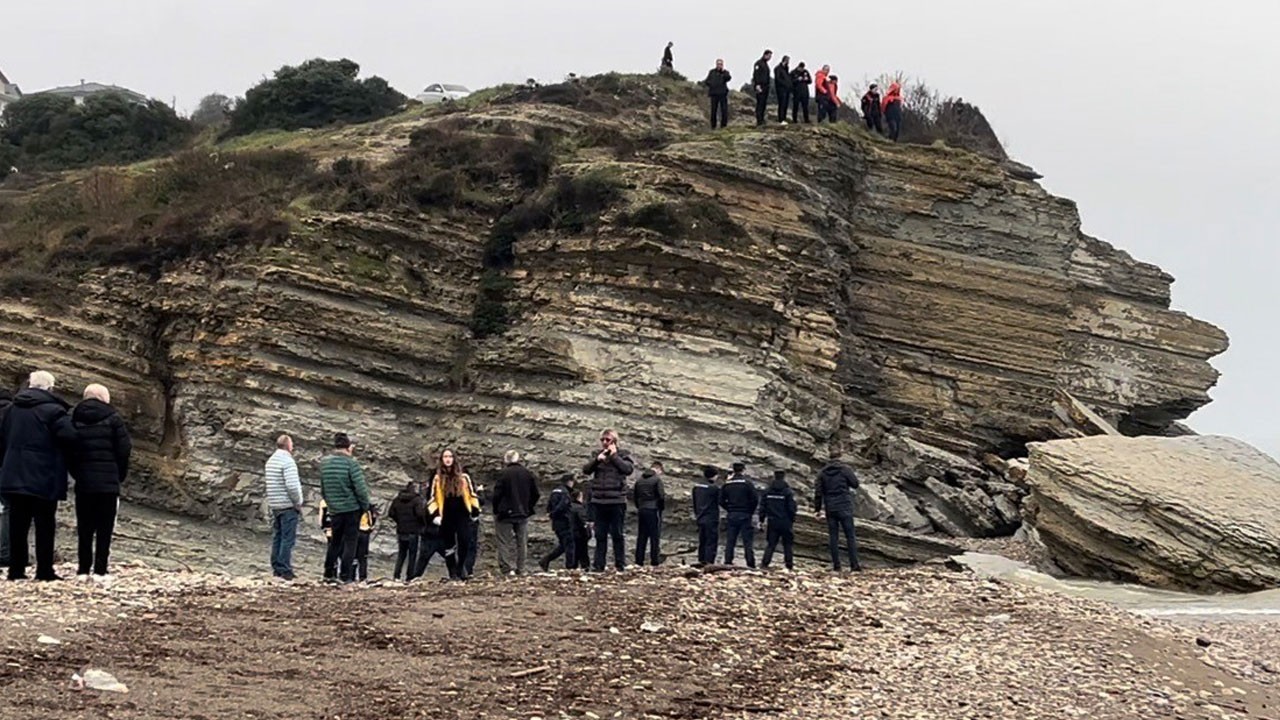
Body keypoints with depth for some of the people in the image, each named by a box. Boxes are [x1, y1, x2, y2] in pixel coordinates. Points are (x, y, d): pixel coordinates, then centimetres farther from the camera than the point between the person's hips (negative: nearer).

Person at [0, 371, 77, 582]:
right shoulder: (53, 410, -10)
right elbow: (70, 437, -19)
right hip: (43, 479, -6)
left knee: (17, 525, 9)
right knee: (45, 525, 0)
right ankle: (44, 570, -2)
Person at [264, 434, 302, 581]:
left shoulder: (270, 461, 12)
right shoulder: (288, 461, -15)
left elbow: (271, 484, 15)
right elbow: (292, 486, -22)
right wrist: (298, 503, -11)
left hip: (274, 506, 9)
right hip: (288, 506, -8)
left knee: (277, 537, 14)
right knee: (288, 538, -5)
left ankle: (276, 568, 17)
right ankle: (284, 570, -6)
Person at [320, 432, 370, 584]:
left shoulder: (324, 463, 4)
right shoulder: (350, 463, -14)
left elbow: (323, 489, 11)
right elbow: (360, 489, -15)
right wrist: (365, 506, -1)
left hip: (334, 509, 5)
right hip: (351, 508, -5)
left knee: (335, 541, 18)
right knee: (351, 541, 2)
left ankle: (329, 574, 19)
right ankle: (345, 576, -1)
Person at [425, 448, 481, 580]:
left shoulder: (463, 476, 7)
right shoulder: (437, 478, 4)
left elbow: (472, 494, 12)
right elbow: (431, 497, 5)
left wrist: (475, 511, 8)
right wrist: (434, 515, -4)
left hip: (462, 515, 0)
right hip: (446, 517, 0)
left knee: (465, 541, -15)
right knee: (449, 546, 3)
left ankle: (461, 565, 7)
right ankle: (453, 573, 11)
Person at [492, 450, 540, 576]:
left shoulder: (503, 474, -12)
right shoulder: (528, 474, 2)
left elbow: (497, 494, -13)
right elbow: (536, 494, 6)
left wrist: (496, 510, 1)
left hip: (506, 514, -4)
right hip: (523, 514, 4)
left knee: (505, 542, -1)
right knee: (522, 542, 11)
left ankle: (508, 568, -11)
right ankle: (520, 569, 12)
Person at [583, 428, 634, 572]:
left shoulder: (623, 455, 4)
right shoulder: (596, 455, 13)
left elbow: (628, 469, -13)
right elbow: (585, 470, 3)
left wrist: (614, 456, -8)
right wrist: (597, 460, -12)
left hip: (616, 501, -3)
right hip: (598, 501, 3)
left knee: (617, 535, 0)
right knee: (600, 536, 6)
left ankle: (620, 565, 4)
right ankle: (599, 565, 8)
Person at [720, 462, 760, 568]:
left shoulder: (727, 484, 5)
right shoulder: (748, 483, -7)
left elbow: (721, 501, 5)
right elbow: (755, 499, -10)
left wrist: (729, 509, 13)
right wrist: (750, 511, 4)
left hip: (731, 515, 3)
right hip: (745, 515, -3)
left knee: (730, 541, 7)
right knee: (748, 541, -1)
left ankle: (728, 562, 3)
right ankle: (750, 564, -5)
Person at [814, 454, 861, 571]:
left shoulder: (823, 473, 6)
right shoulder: (844, 469, -5)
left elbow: (818, 492, 4)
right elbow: (855, 484, -2)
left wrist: (817, 509, 8)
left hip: (830, 508, 3)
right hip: (844, 507, -3)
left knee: (833, 536, 6)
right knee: (850, 535, 0)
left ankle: (836, 565, 2)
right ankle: (854, 564, -6)